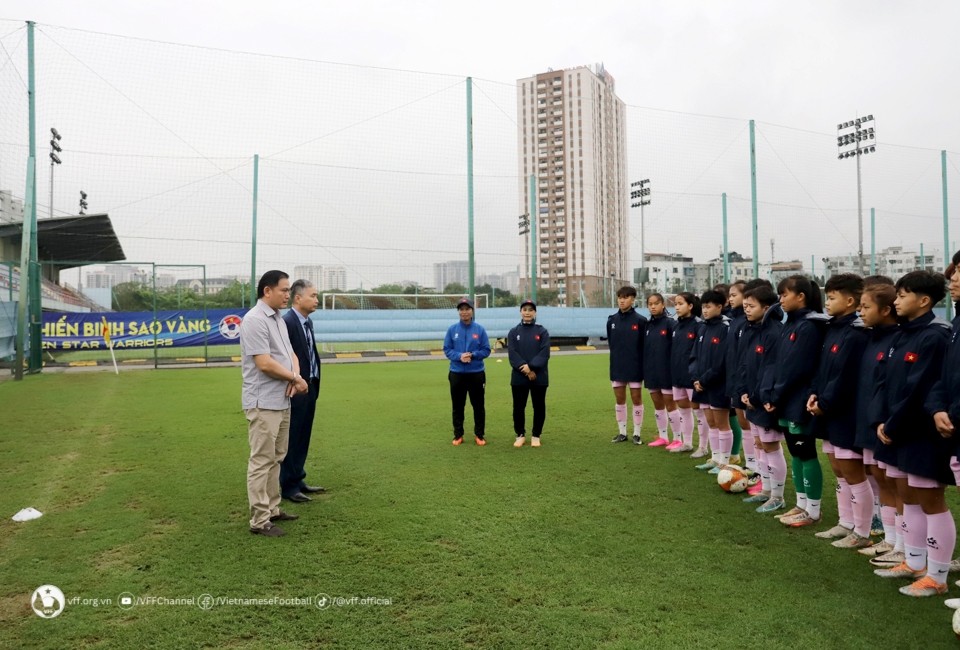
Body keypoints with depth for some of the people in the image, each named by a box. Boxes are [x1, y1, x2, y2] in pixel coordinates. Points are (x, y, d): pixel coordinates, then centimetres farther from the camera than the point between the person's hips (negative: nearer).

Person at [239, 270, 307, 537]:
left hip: (282, 402, 9)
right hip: (263, 403, -9)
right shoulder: (255, 320, -16)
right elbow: (265, 363, -21)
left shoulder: (278, 318, 14)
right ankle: (260, 520, 2)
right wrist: (296, 378, -9)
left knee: (276, 458, 15)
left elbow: (290, 353, 16)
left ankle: (272, 508, 26)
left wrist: (295, 376, -5)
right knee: (262, 461, -4)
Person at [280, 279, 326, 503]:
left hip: (310, 388, 9)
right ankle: (288, 486, 15)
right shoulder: (286, 322, -18)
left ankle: (298, 480, 29)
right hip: (295, 390, -9)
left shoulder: (308, 322, 11)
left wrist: (314, 384, 13)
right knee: (292, 439, 3)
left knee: (303, 438, 17)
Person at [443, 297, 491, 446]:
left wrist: (472, 355, -18)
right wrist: (459, 356, -17)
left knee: (478, 405, 6)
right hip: (457, 373, 1)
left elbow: (486, 350, -1)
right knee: (457, 406, 9)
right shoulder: (452, 329, 1)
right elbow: (447, 350, 1)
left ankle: (479, 435, 19)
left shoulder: (480, 329, -2)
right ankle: (458, 435, 22)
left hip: (476, 373, -1)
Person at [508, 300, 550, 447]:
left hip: (539, 377, -1)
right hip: (518, 377, 1)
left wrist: (532, 368, -20)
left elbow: (544, 353, -8)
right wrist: (524, 368, -19)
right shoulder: (513, 332, 7)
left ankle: (536, 435, 20)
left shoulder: (542, 332, 3)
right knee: (518, 407, 6)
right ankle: (520, 435, 22)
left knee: (539, 407, 6)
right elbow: (512, 354, -5)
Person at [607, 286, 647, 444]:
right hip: (617, 367, 4)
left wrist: (642, 364, -9)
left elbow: (645, 345, -6)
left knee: (636, 399, 5)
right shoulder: (612, 320, 4)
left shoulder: (640, 321, -7)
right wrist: (618, 356, 4)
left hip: (635, 367, -4)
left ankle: (637, 433, 15)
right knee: (619, 400, 10)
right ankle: (622, 432, 21)